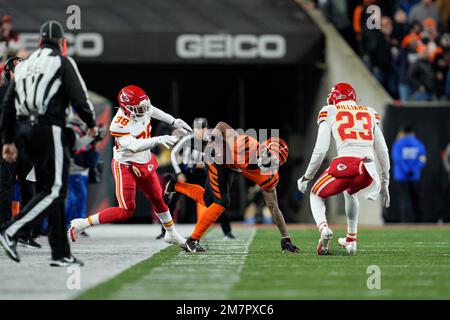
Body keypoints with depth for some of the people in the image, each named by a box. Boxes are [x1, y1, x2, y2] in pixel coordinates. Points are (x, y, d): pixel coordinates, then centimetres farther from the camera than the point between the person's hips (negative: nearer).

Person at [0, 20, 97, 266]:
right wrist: (92, 124, 10)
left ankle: (61, 254, 9)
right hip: (50, 130, -7)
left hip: (27, 130, 7)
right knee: (54, 190, -7)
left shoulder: (24, 65, 18)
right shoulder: (63, 63, -1)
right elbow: (79, 99, -8)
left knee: (48, 189, 11)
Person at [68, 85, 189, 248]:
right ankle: (80, 225, -5)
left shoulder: (141, 109, -10)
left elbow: (153, 111, 15)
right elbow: (135, 146, -42)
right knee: (126, 211, -12)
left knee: (158, 200, 20)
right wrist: (158, 140, -51)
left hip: (145, 164, 8)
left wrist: (174, 122, 22)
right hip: (125, 167, -8)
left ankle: (172, 234, 42)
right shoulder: (119, 126, -31)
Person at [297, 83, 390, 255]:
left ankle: (323, 228, -6)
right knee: (349, 193, 39)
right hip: (369, 168, 4)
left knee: (316, 195, 24)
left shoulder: (330, 113, 14)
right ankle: (351, 240, 33)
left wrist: (306, 177, 16)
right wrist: (385, 182, 33)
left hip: (345, 165, -4)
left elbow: (320, 150, 5)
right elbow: (383, 152, 24)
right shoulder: (369, 113, 25)